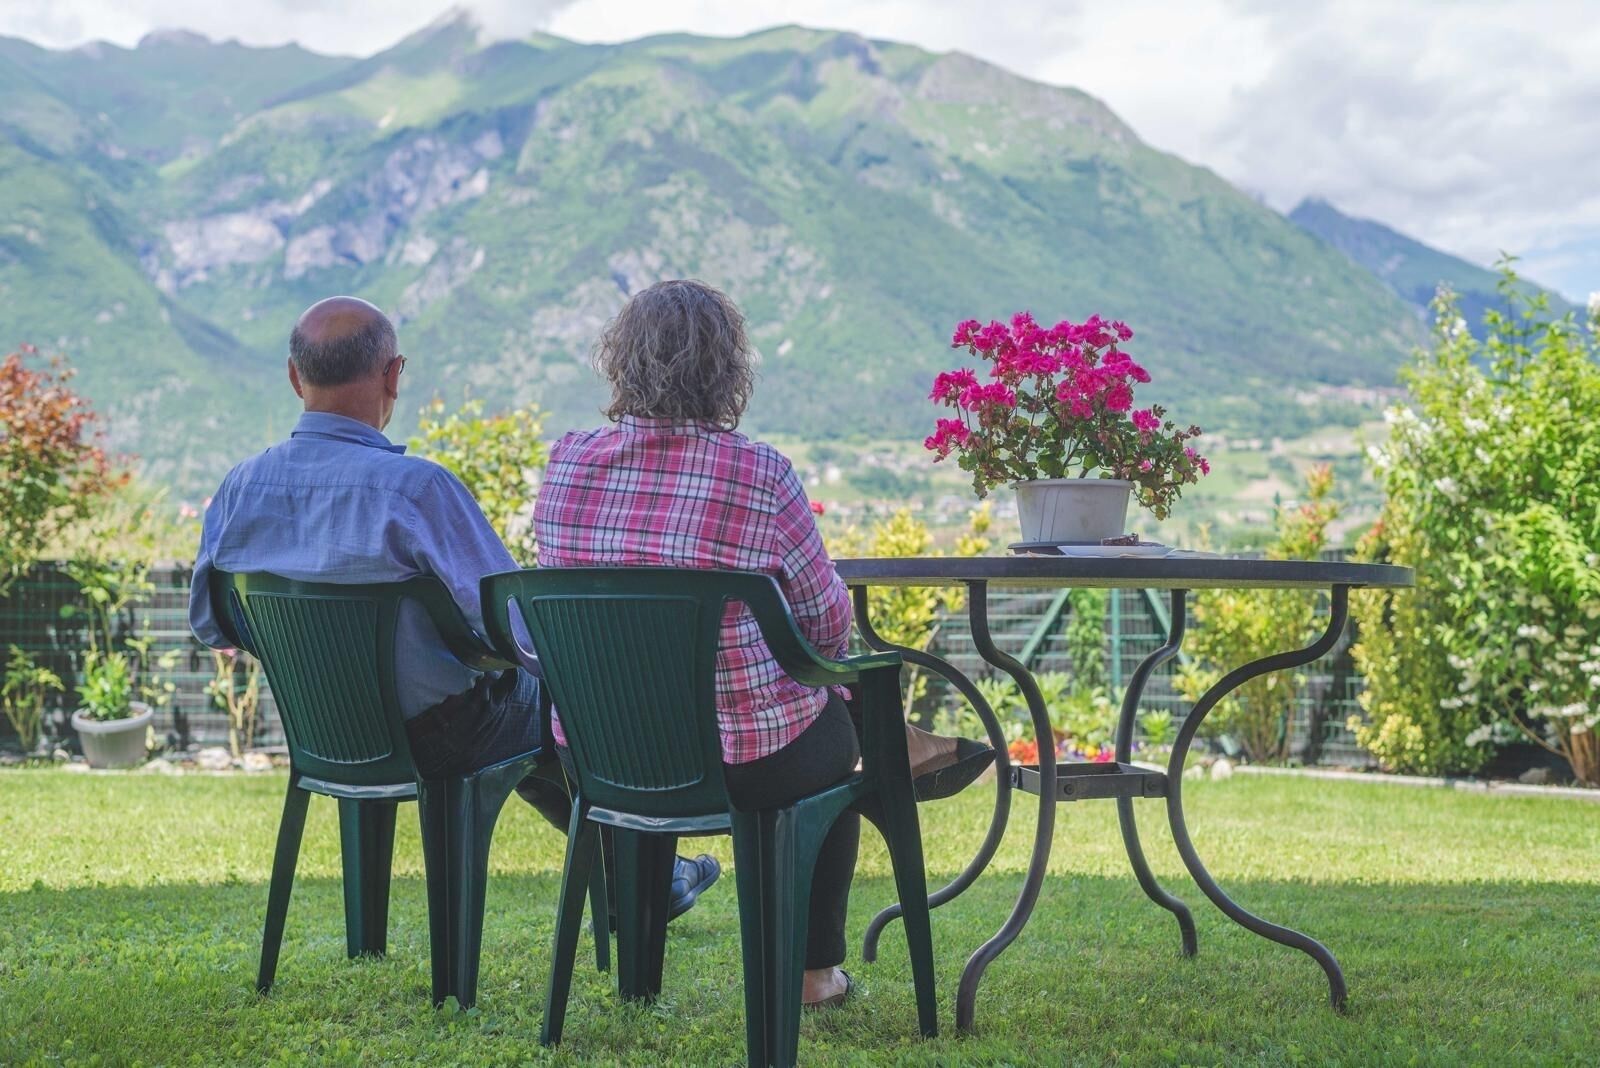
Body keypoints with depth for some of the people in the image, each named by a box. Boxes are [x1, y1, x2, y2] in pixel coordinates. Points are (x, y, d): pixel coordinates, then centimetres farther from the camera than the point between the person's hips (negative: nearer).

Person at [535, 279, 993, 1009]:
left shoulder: (567, 464, -7)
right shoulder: (758, 474, -19)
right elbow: (827, 623, -7)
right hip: (743, 766, -4)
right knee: (834, 728, 30)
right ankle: (813, 971, 39)